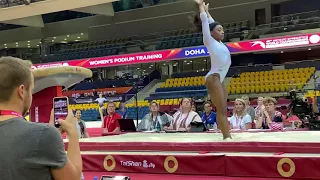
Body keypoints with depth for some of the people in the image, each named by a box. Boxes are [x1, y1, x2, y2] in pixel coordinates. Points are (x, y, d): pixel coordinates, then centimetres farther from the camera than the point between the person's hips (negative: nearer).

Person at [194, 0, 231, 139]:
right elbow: (204, 20, 4)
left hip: (218, 80, 8)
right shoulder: (210, 41, 0)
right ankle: (226, 137, -19)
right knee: (222, 111, -14)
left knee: (223, 111, 1)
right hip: (213, 78, -8)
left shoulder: (219, 43, 19)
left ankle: (227, 137, -1)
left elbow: (212, 23, 32)